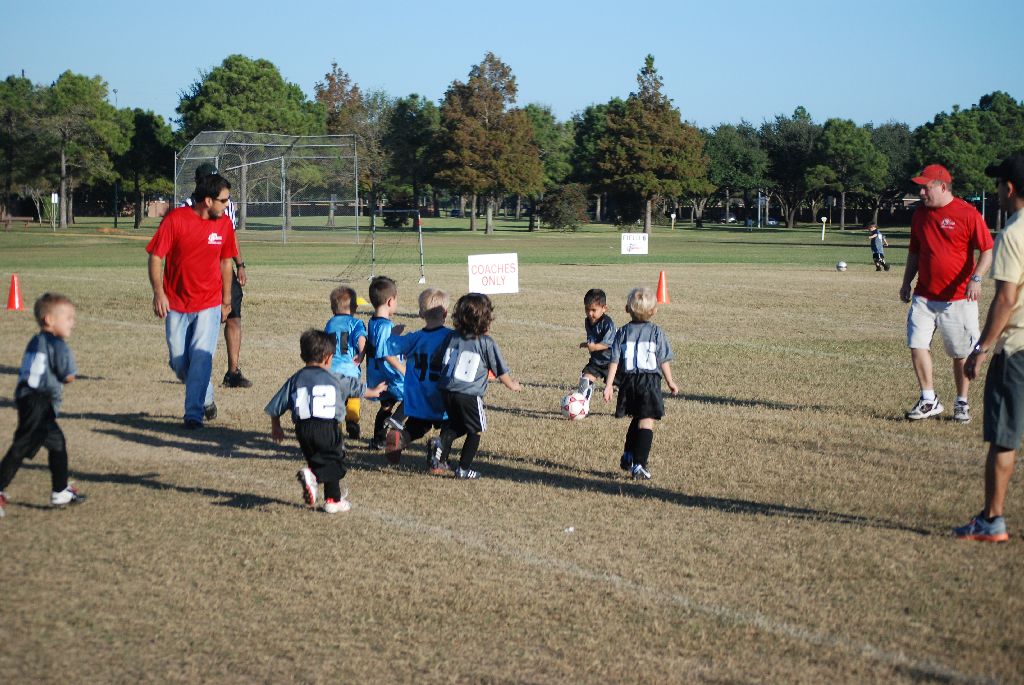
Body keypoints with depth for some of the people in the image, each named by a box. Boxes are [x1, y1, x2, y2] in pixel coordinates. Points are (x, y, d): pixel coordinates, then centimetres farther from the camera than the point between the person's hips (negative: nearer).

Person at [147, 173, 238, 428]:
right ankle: (206, 398, 30)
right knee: (179, 361, 5)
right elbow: (156, 256, -8)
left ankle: (194, 414, -5)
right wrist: (158, 292, -18)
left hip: (209, 304, 1)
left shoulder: (224, 224, 0)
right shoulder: (175, 219, -11)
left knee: (201, 358, -10)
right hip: (176, 304, -1)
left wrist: (226, 300, 13)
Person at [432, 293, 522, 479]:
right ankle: (464, 468, 12)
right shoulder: (487, 343, -4)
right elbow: (501, 372, 4)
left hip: (447, 390, 5)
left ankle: (442, 446, -3)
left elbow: (438, 361, 16)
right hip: (470, 394, -5)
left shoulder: (452, 337, 7)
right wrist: (513, 385, 24)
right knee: (475, 431, 14)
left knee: (457, 426, 24)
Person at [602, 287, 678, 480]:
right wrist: (670, 382, 13)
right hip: (650, 381, -3)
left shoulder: (622, 332, 3)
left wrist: (609, 385, 2)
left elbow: (614, 361, 0)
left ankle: (627, 457, 31)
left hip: (629, 381, 3)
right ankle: (639, 465, -12)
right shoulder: (657, 332, -2)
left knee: (637, 420, 23)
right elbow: (664, 361, 0)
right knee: (647, 422, -4)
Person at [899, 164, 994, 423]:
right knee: (917, 345, -5)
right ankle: (929, 400, 7)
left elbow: (987, 251, -10)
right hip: (924, 296, 5)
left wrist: (976, 278, -23)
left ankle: (962, 404, 19)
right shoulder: (920, 214, 9)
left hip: (959, 298, -5)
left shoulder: (967, 214, -9)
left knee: (961, 353, 4)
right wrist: (906, 282, 13)